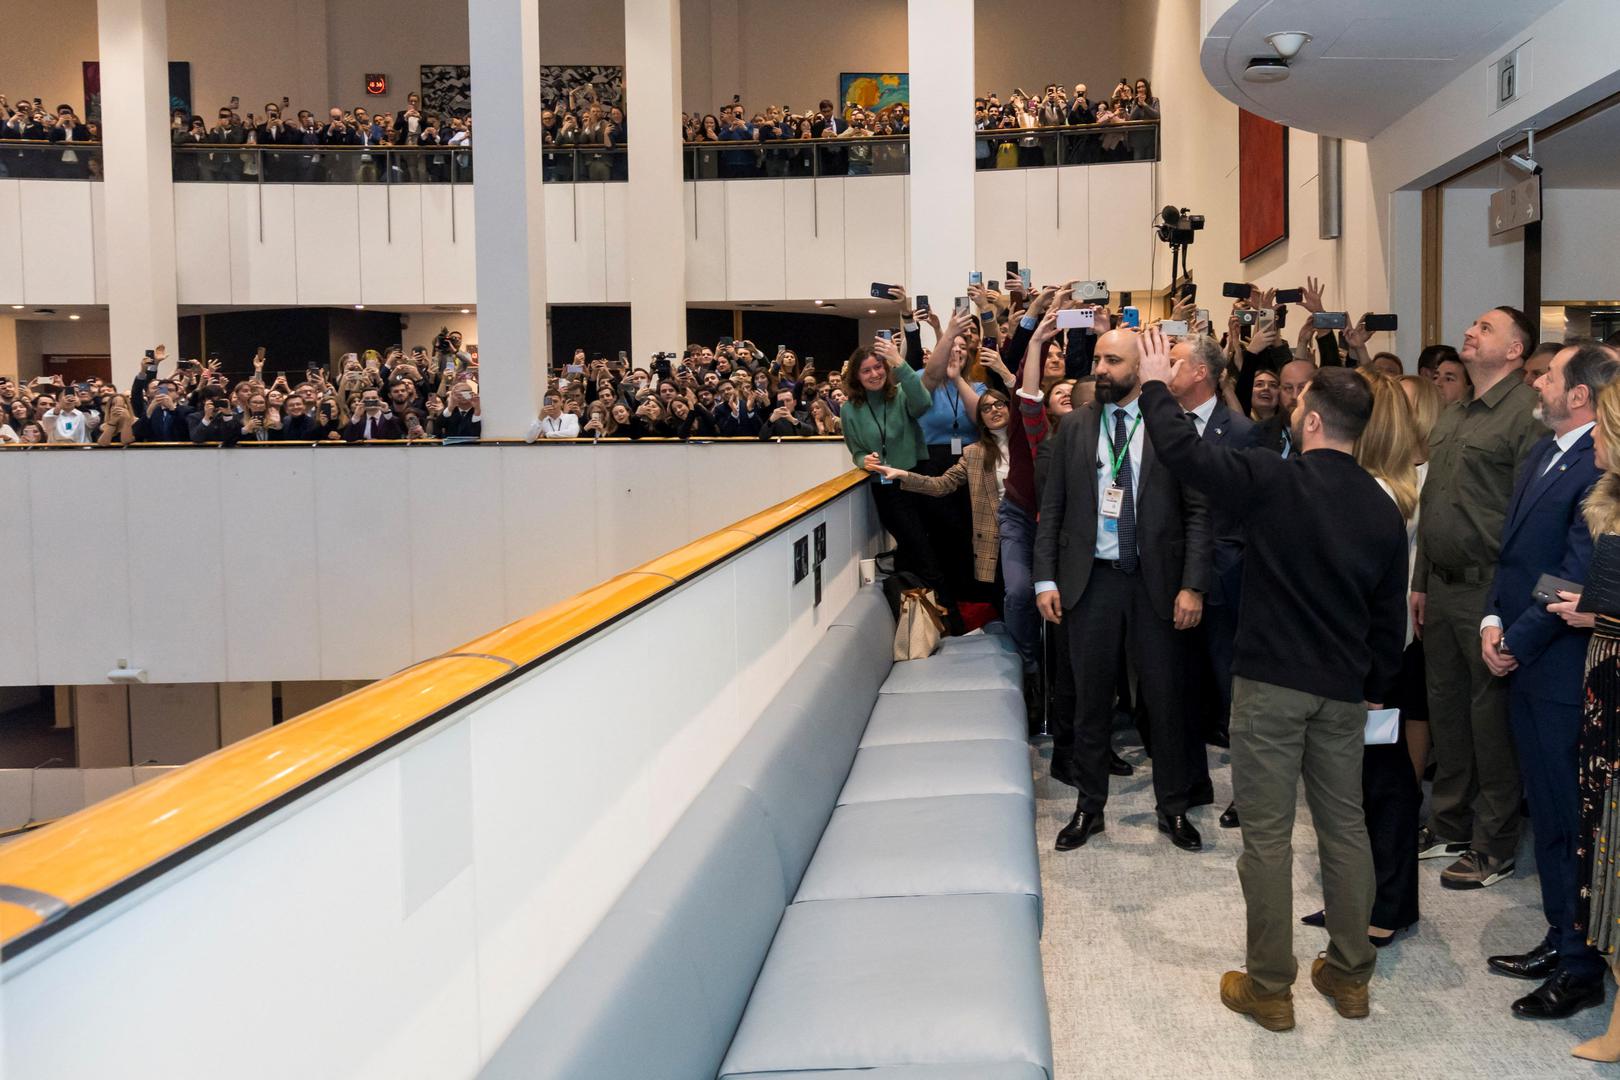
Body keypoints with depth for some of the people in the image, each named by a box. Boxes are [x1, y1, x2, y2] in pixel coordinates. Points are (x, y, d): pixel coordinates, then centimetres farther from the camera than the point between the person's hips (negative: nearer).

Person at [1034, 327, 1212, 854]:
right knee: (1091, 700, 10)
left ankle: (1173, 809, 23)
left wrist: (1192, 585, -11)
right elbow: (1051, 508, 6)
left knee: (1166, 700, 7)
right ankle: (1089, 807, 24)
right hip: (1091, 579, 2)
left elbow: (1197, 511, -4)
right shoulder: (1074, 426, 5)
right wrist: (1046, 579, -1)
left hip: (1156, 583, -2)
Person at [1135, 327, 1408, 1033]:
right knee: (1344, 826, 14)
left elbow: (1180, 451, -9)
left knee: (1267, 833, 3)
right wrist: (1375, 686, 21)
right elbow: (1389, 616, 8)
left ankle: (1269, 987, 11)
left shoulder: (1273, 481, -14)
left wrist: (1156, 385, 7)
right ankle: (1349, 975, 25)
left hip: (1270, 682, -5)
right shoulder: (1382, 510, 3)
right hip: (1343, 689, 5)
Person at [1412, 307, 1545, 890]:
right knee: (1446, 707, 15)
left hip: (1488, 591, -8)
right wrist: (1420, 583, 16)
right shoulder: (1450, 418, 16)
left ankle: (1494, 845, 13)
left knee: (1491, 716, 1)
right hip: (1442, 588, 8)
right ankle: (1449, 825, 28)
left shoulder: (1526, 412, -11)